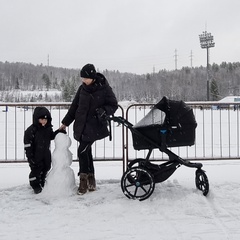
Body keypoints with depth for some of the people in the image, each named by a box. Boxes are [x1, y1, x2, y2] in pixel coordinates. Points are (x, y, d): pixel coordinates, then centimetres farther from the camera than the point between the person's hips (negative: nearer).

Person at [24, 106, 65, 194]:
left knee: (46, 167, 17)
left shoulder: (48, 128, -2)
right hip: (35, 154, -6)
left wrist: (58, 132, -2)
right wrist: (30, 156, -20)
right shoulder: (31, 130, -22)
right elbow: (27, 145, -19)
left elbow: (51, 136, 17)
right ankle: (35, 184, 17)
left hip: (46, 153, 6)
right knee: (36, 169, -2)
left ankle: (42, 182, 39)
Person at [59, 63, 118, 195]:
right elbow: (74, 106, 13)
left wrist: (104, 111, -22)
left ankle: (84, 180, 2)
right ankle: (91, 180, 23)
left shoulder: (104, 88, -9)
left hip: (95, 127, -5)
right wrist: (65, 122, 15)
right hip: (81, 126, 5)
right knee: (86, 152, 10)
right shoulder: (82, 88, 5)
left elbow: (113, 105, -2)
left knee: (83, 151, -14)